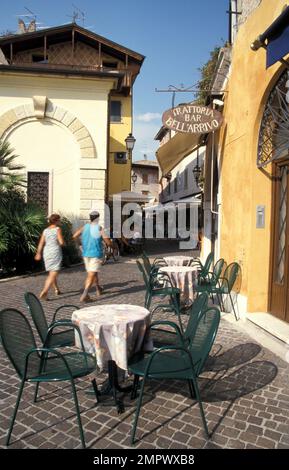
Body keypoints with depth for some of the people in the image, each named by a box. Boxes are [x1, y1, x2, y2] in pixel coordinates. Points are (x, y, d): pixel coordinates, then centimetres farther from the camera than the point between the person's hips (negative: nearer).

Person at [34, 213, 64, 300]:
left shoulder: (45, 230, 8)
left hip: (47, 253, 7)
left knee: (52, 273, 22)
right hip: (55, 253, -7)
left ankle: (56, 289, 34)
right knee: (53, 275, -8)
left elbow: (41, 243, 1)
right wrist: (61, 243, 7)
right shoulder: (57, 229, -8)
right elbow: (61, 242, -15)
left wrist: (38, 253, 1)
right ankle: (44, 292, -21)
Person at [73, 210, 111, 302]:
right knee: (91, 275, -6)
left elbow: (74, 236, -10)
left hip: (86, 254, 5)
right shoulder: (100, 229, -11)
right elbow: (109, 243, -12)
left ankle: (98, 289, 39)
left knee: (94, 272, 24)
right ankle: (84, 295, -19)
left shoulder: (85, 227, 0)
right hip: (96, 254, -5)